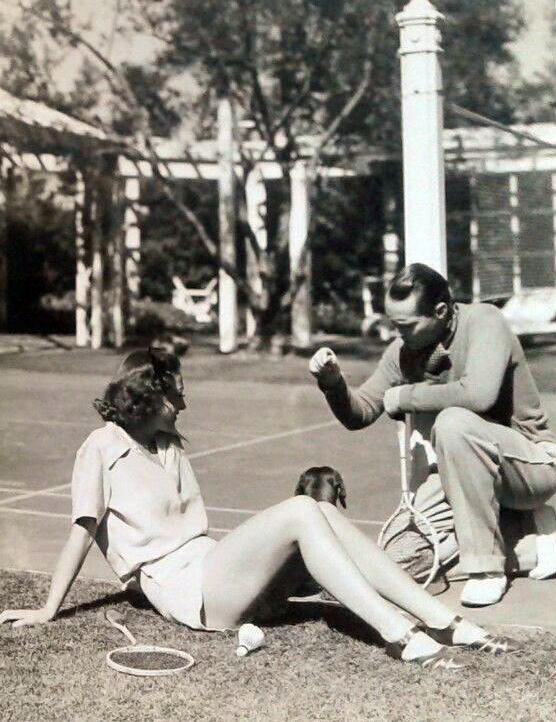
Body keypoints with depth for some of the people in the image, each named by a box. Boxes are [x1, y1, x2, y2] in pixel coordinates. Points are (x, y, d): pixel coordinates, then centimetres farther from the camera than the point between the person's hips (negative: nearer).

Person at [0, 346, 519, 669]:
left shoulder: (170, 446, 24)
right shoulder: (103, 446, 1)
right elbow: (83, 531, -4)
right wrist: (47, 611, -7)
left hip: (208, 563, 7)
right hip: (181, 588, -7)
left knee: (321, 513, -16)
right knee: (300, 512, -26)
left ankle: (445, 623, -23)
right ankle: (400, 636, -34)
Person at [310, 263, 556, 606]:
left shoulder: (482, 321, -20)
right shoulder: (404, 350, -2)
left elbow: (479, 394, -38)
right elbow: (359, 414, 5)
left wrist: (405, 396, -24)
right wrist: (333, 382, -17)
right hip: (472, 470, 8)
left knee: (454, 423, -35)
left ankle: (486, 570, -23)